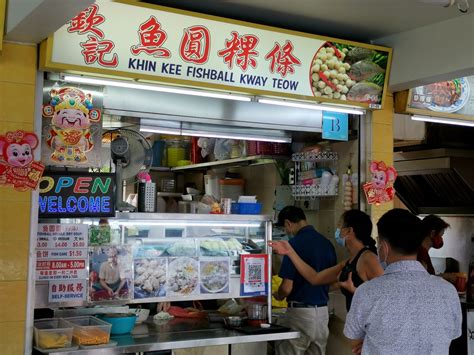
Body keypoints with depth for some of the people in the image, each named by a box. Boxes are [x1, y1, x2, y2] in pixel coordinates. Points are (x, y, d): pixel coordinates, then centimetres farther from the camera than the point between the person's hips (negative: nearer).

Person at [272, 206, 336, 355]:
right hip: (323, 311, 7)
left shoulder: (295, 243, -15)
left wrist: (278, 295, 6)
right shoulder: (327, 243, 6)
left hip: (300, 312, -7)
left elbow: (287, 287, -15)